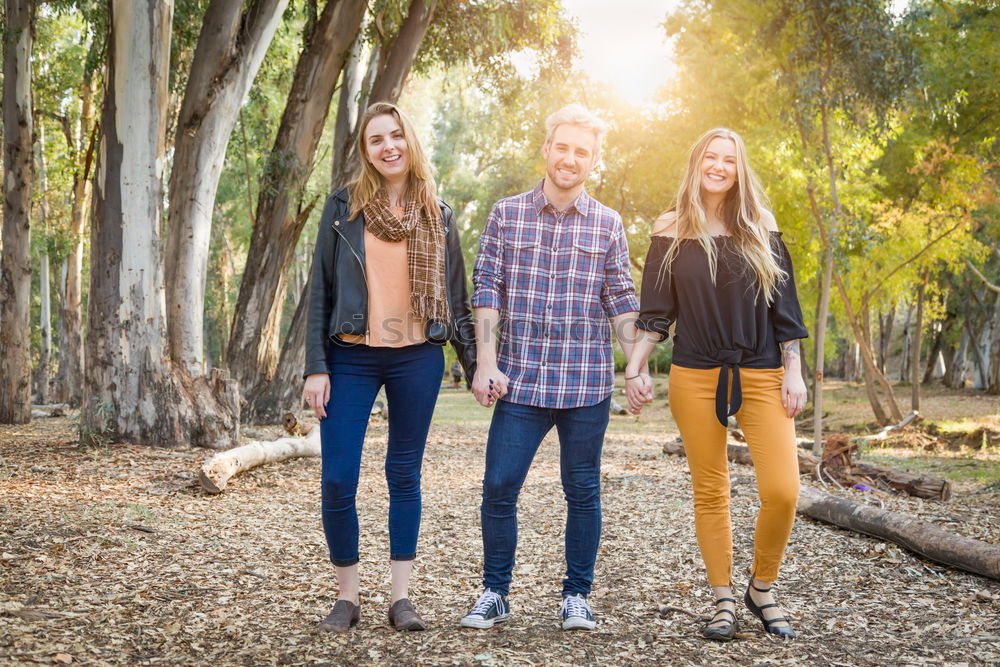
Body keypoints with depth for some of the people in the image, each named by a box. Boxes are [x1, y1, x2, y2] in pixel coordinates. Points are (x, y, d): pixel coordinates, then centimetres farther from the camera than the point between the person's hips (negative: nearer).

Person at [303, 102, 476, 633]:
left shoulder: (437, 215, 7)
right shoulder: (343, 207, 2)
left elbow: (456, 298, 10)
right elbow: (320, 291, 1)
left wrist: (476, 365, 5)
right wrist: (315, 368, -6)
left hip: (417, 359, 1)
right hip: (351, 358, -1)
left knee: (405, 475, 8)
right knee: (337, 480, -5)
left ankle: (401, 596, 16)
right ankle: (347, 596, 12)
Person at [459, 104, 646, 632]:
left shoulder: (607, 224, 6)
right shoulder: (507, 214, 4)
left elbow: (621, 301, 8)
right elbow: (486, 288, 1)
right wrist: (486, 363, -7)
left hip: (586, 383, 1)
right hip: (520, 378, 0)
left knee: (583, 491, 8)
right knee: (498, 487, -2)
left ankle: (576, 596, 21)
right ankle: (495, 593, 14)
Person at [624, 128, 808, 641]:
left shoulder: (760, 229, 8)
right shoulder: (672, 231, 6)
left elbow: (784, 308, 7)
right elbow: (655, 311, 6)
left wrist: (793, 373, 1)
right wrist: (634, 367, -3)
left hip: (761, 376, 0)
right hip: (695, 377, 0)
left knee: (782, 489, -12)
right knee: (710, 493, 4)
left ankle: (762, 589, 10)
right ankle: (724, 601, 16)